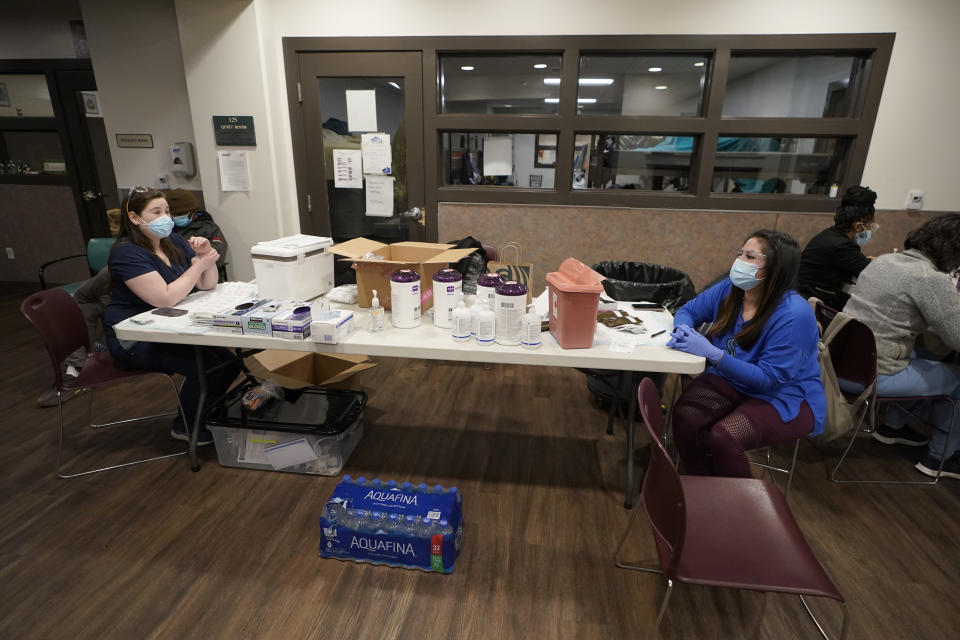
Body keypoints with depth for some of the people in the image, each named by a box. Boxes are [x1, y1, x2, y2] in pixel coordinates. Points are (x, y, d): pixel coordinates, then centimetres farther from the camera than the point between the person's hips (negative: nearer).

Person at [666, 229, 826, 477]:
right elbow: (688, 311, 9)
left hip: (785, 398, -5)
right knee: (684, 418, -23)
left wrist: (712, 353, -33)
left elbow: (770, 379, -25)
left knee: (723, 437, -31)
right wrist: (683, 330, -17)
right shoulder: (729, 289, -6)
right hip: (731, 380, 5)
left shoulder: (794, 315, -24)